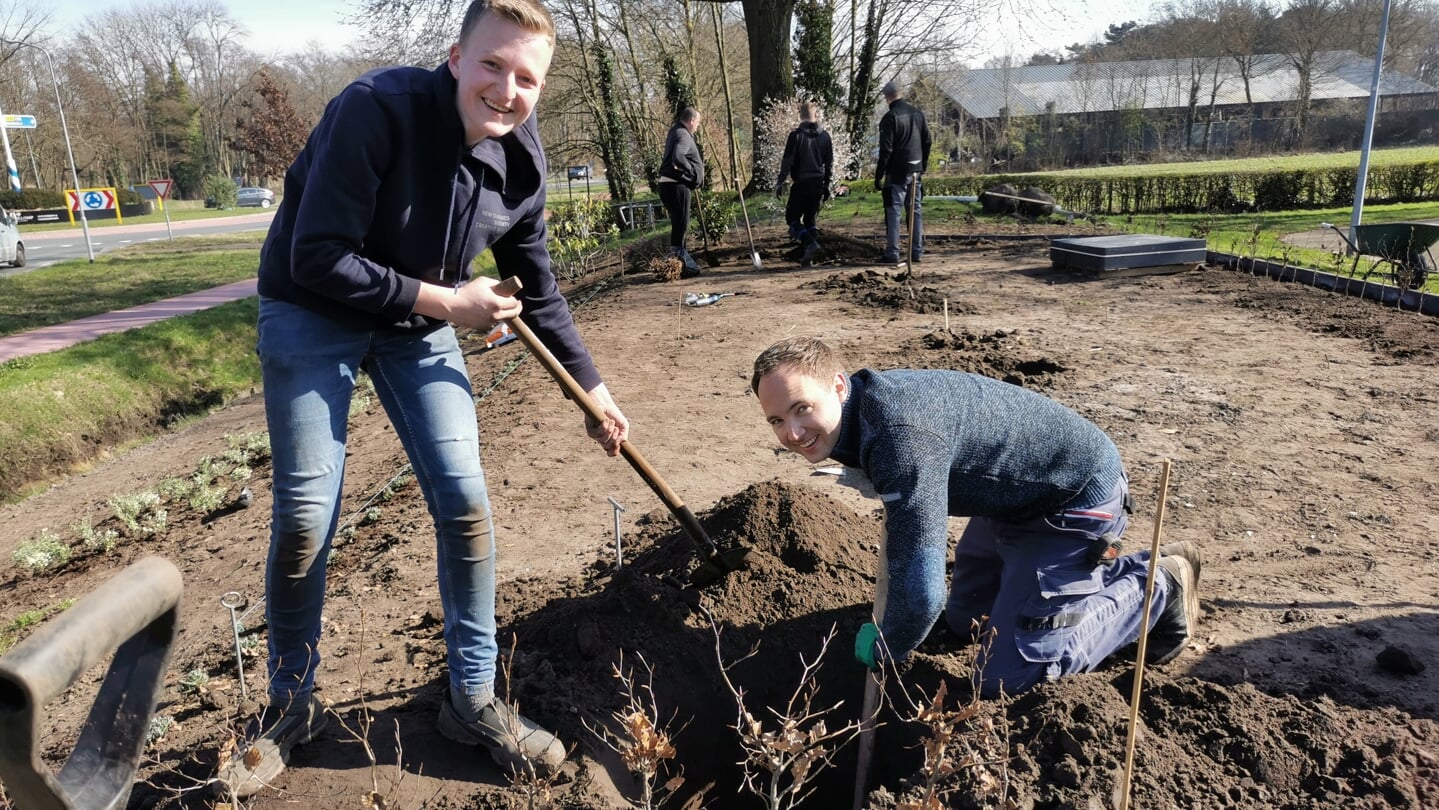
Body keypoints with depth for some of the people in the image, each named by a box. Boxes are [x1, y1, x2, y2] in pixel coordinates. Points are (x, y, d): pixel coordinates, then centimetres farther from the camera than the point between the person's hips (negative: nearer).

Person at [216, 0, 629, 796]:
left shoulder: (520, 161, -10)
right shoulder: (376, 109, -27)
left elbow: (539, 294, 3)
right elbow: (317, 259, -28)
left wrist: (592, 389, 4)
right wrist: (443, 300, -25)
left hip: (420, 323, 4)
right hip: (311, 313, -4)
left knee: (465, 501, -4)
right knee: (304, 518, -2)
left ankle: (473, 698, 14)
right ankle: (290, 703, 22)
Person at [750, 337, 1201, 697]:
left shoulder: (900, 435, -38)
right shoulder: (865, 401, -7)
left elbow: (921, 589, -40)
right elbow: (904, 513, 14)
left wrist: (882, 651, -18)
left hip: (1076, 497, -9)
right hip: (1017, 492, 9)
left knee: (1005, 677, -8)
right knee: (964, 621, 22)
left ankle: (1157, 589, 8)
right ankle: (1104, 571, 34)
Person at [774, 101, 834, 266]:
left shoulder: (796, 135, -7)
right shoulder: (824, 136, 7)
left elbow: (787, 161, -10)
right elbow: (829, 164, 11)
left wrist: (780, 182, -3)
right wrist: (826, 185, 20)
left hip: (801, 184, -5)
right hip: (818, 184, 5)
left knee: (792, 217, 4)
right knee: (810, 219, 15)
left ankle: (810, 243, -17)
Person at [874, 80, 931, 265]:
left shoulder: (890, 118, -12)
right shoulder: (917, 113, 9)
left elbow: (886, 150, -15)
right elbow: (927, 141, 12)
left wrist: (879, 175, -10)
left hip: (897, 173, -6)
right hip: (915, 171, 6)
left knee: (894, 212, -3)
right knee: (916, 210, 11)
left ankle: (892, 254, -4)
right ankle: (917, 251, 14)